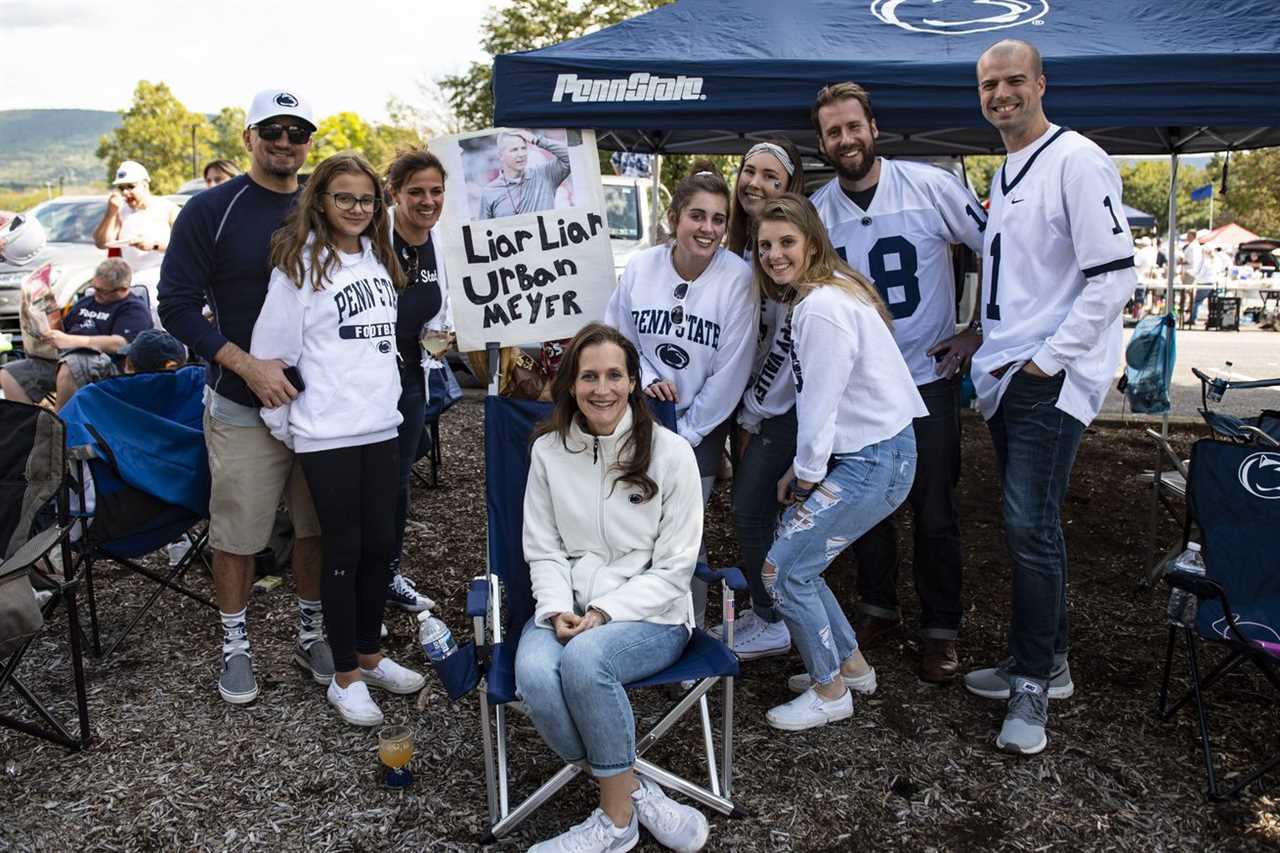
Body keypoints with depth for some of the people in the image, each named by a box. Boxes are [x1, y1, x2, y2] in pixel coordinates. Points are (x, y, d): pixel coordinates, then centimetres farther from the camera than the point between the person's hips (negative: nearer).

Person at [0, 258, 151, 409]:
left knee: (69, 367, -41)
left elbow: (119, 344, -17)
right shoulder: (86, 301, 25)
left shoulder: (135, 309, -2)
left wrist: (70, 340, -23)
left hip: (102, 364, -8)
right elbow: (62, 328, 32)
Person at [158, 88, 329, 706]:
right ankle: (235, 643, 25)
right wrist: (246, 365, -20)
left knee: (317, 525, 12)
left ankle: (311, 632, 30)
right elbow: (177, 303, -8)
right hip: (243, 406, -3)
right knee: (238, 532, 6)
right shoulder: (211, 209, -5)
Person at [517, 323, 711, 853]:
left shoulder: (670, 452, -6)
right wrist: (557, 610, -12)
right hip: (569, 608, 3)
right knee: (535, 674, -30)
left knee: (584, 659, -35)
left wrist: (605, 611, -17)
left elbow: (673, 567, -6)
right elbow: (543, 551, 7)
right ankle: (636, 792, -12)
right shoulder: (548, 450, 3)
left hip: (651, 613, -3)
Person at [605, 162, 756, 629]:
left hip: (702, 423, -2)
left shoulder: (738, 278, -15)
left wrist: (685, 436, -10)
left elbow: (731, 370, -13)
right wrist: (646, 377, -13)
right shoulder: (640, 267, -7)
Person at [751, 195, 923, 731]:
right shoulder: (821, 293, 11)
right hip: (860, 451, 10)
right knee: (796, 558, 13)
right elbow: (815, 400, 13)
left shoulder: (821, 309, -21)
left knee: (783, 568, -6)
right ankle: (852, 666, 28)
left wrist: (805, 477, -7)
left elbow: (820, 405, -19)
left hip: (874, 460, -10)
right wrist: (800, 469, 11)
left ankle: (830, 691, 12)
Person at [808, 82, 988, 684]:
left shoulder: (930, 186, -9)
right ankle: (878, 607, 32)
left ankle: (941, 629, 19)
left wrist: (979, 333, -6)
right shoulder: (816, 211, 0)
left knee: (934, 513, 2)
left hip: (928, 377, -3)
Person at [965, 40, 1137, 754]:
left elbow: (1114, 278, -17)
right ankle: (1047, 662, 25)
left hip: (1053, 380, -9)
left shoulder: (1076, 160, -11)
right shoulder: (1005, 174, 18)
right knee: (1029, 525, 13)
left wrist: (1047, 358, -17)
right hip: (1008, 376, 9)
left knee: (1031, 525, -10)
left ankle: (1034, 684, 3)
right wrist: (985, 339, 16)